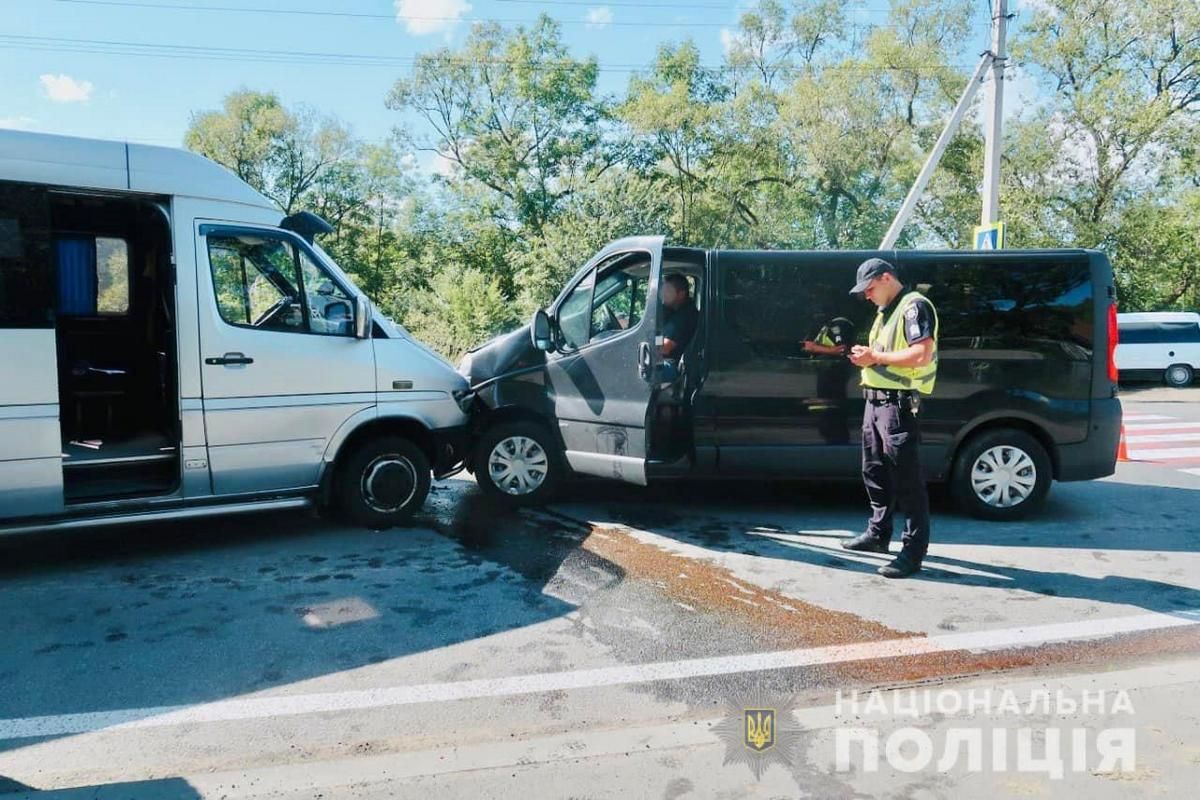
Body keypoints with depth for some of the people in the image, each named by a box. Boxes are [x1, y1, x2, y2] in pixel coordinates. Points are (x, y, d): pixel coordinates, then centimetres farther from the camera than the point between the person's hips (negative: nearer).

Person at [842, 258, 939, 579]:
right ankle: (878, 533, 29)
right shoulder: (886, 311, 20)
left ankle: (914, 551, -2)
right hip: (876, 399, 10)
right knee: (874, 471, 16)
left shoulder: (914, 306, -11)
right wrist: (867, 357, 6)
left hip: (898, 403, -10)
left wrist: (876, 356, -15)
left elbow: (921, 355, -22)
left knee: (906, 478, -6)